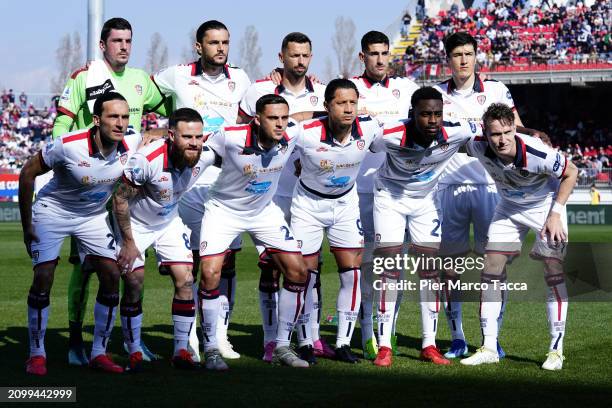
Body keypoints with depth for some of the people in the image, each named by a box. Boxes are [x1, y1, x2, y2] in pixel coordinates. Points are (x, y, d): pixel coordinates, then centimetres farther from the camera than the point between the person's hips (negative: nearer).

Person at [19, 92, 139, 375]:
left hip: (95, 216, 4)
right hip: (53, 212, -4)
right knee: (43, 277, -14)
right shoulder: (69, 145, -31)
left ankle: (99, 353, 4)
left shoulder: (132, 144, -21)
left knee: (111, 275, -8)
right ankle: (36, 354, 0)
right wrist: (27, 225, -13)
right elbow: (28, 173, -17)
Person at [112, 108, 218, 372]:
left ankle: (181, 351, 4)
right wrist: (128, 242, -18)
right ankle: (134, 353, 4)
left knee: (185, 281, -7)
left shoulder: (205, 156, -21)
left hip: (170, 223, 4)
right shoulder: (146, 159, -35)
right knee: (134, 284, -10)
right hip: (135, 223, -4)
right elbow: (120, 198, -23)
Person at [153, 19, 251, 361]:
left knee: (227, 259, 1)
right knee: (191, 259, -4)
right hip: (190, 182, -3)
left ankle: (220, 333, 9)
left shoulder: (240, 79, 8)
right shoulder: (177, 76, -2)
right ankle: (189, 337, 3)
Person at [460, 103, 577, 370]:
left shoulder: (537, 154, -36)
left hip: (545, 206, -4)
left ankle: (556, 350, -4)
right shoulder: (478, 148, -26)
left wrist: (555, 214, -19)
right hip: (508, 207, 4)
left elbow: (571, 172, -18)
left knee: (554, 271, -13)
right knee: (491, 268, -5)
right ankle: (489, 348, 1)